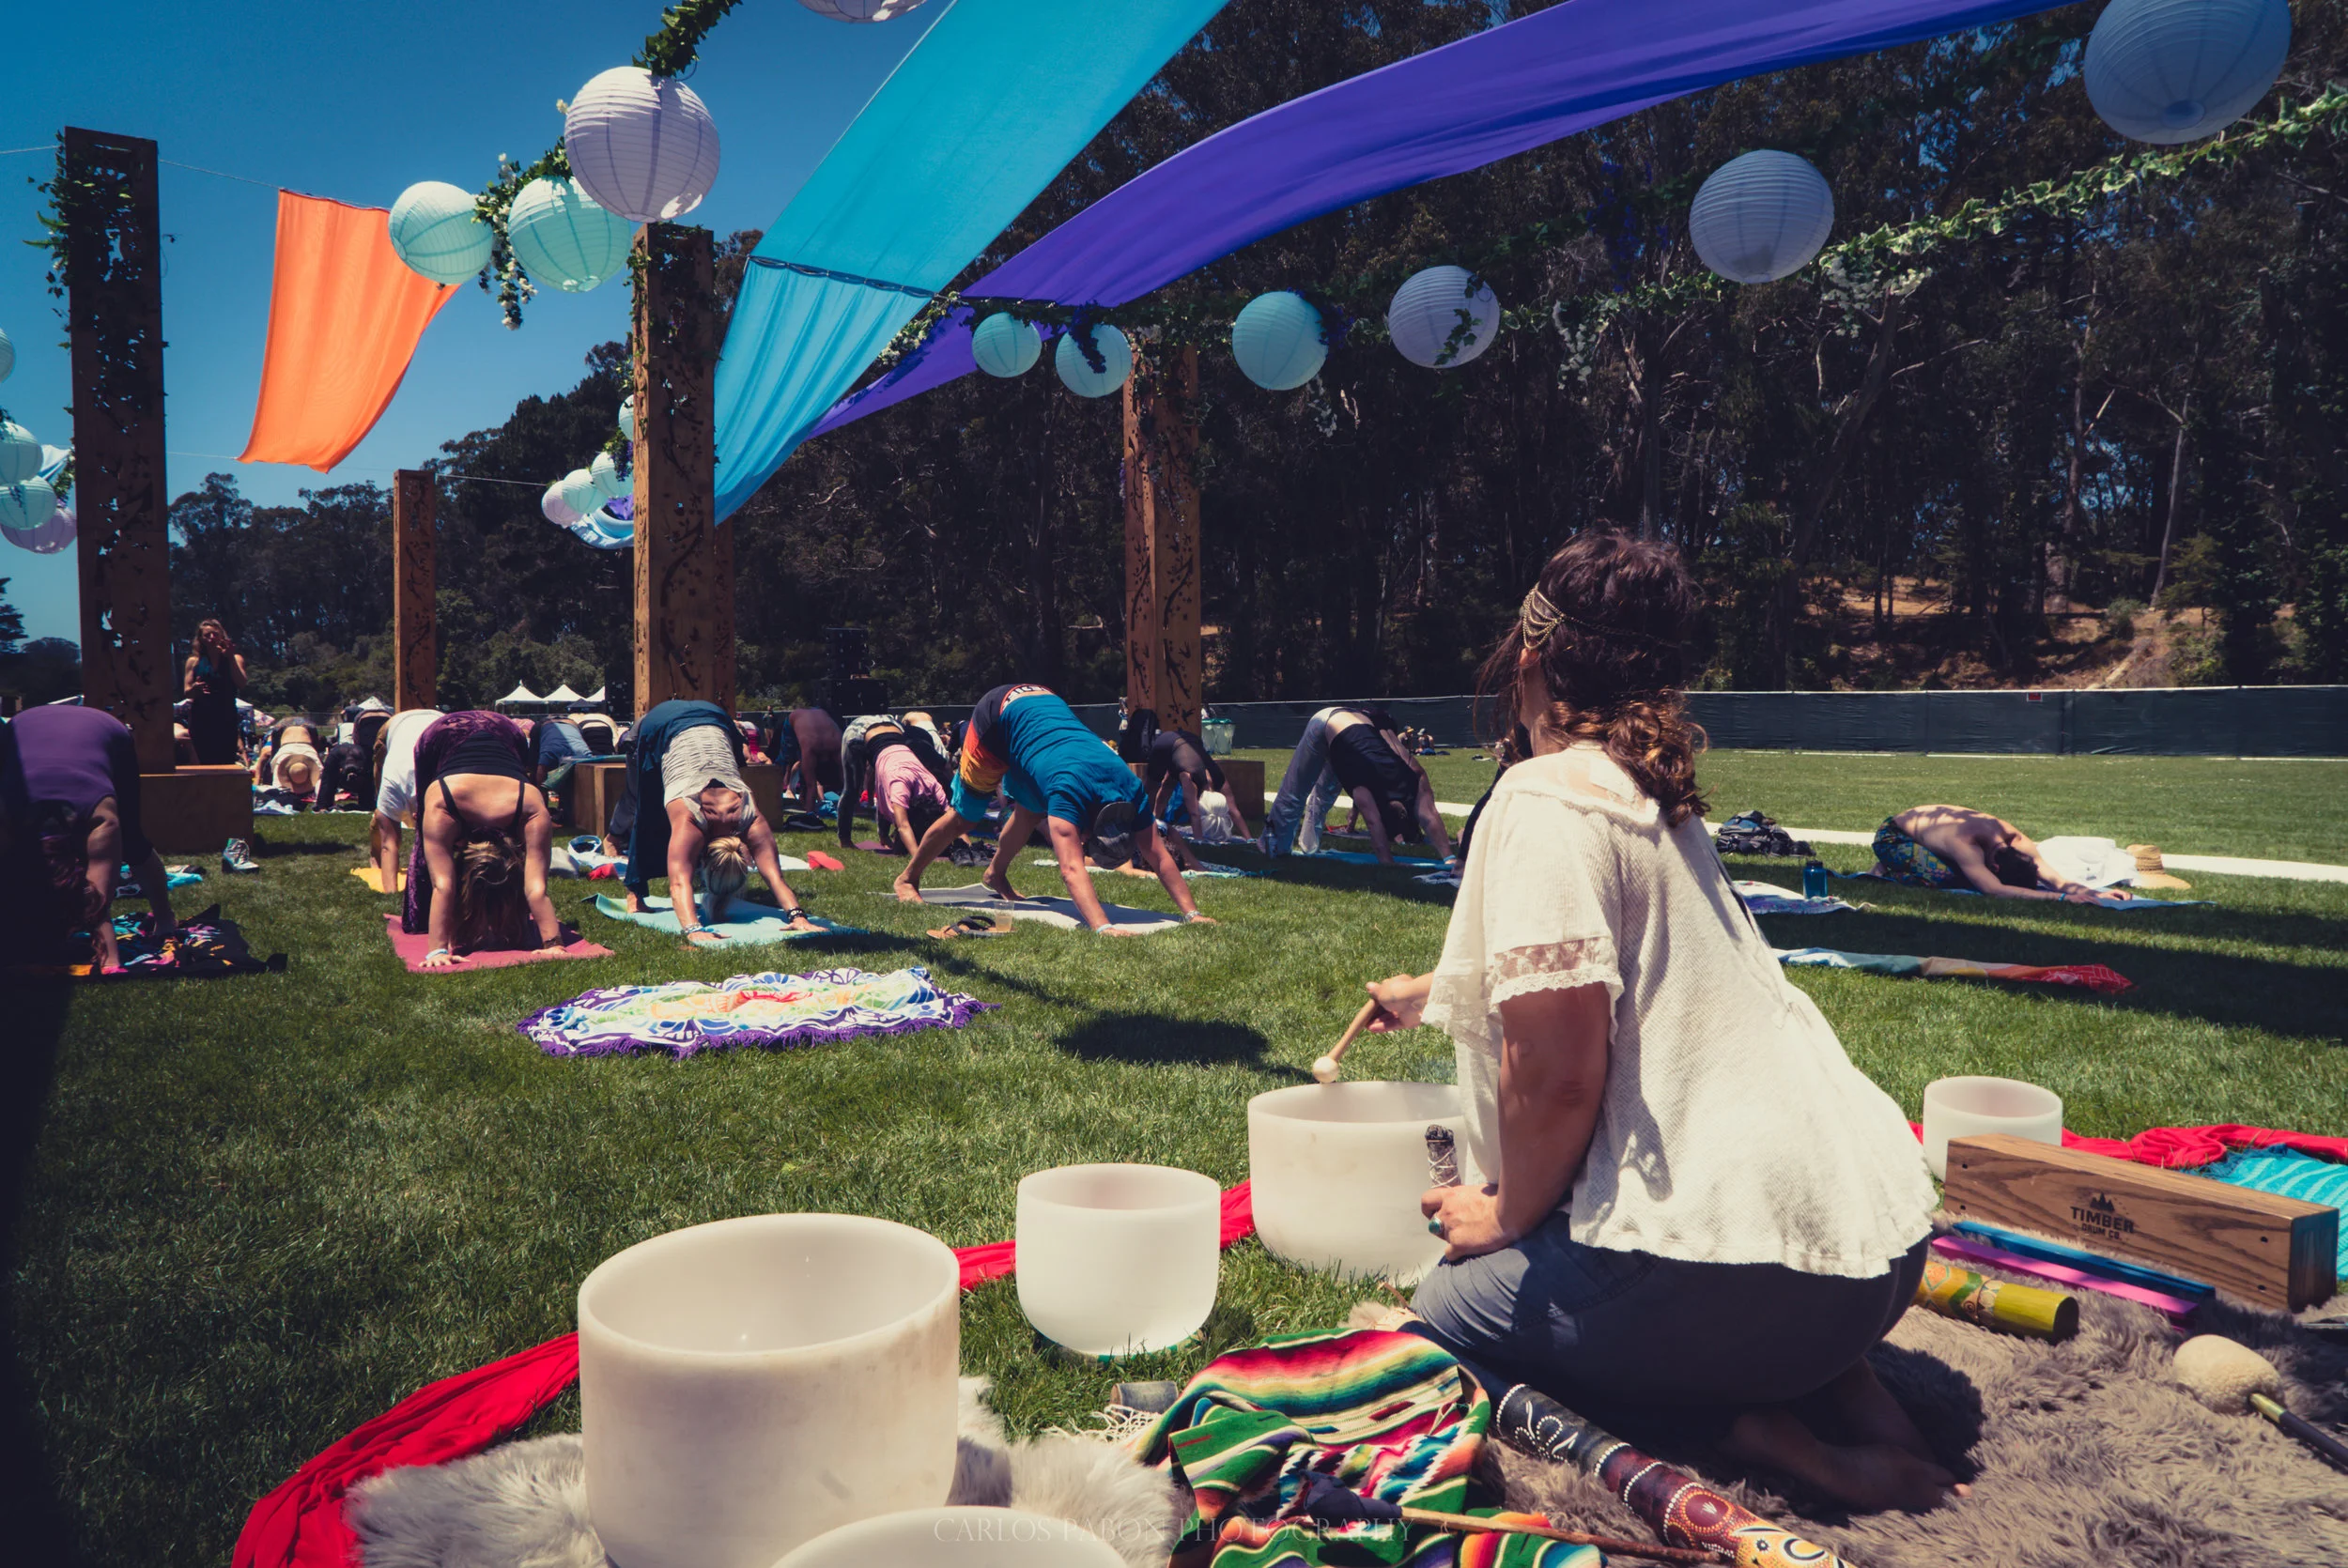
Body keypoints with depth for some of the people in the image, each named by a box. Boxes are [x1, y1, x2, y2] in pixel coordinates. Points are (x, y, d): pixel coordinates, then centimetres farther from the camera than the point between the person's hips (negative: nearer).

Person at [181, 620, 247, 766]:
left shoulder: (235, 659, 10)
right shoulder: (194, 661, 11)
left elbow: (241, 685, -6)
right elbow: (187, 691, 5)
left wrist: (231, 658, -10)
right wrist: (195, 689, -18)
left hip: (226, 719, 0)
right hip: (201, 720, 1)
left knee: (227, 763, -8)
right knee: (206, 763, -6)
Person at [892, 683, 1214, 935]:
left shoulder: (1131, 790, -25)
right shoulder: (1069, 790, -42)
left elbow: (1159, 856, -21)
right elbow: (1072, 869, -51)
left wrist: (1192, 913, -28)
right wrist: (1103, 928, -61)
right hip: (999, 716, -5)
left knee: (1032, 811, 10)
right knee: (963, 816, 1)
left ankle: (995, 875, 34)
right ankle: (907, 879, 21)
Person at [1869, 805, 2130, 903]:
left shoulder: (2016, 840, -22)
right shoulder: (1965, 845, -44)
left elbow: (2056, 879, -22)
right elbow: (1994, 890, -55)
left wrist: (2095, 893, -42)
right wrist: (2061, 897, -61)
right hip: (1892, 835, -9)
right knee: (1944, 877, -32)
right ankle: (1887, 871, -4)